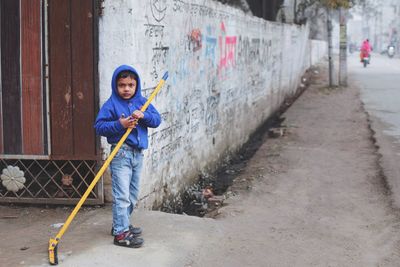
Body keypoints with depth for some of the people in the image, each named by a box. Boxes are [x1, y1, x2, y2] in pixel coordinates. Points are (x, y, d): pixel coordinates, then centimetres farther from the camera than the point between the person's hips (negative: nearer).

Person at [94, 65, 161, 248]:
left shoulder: (142, 102, 9)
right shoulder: (111, 105, -7)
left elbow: (157, 120, 3)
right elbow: (99, 126, -11)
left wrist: (143, 116, -16)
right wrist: (119, 124, -22)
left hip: (138, 153, 7)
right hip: (121, 153, -7)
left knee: (133, 195, 16)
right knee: (122, 195, -8)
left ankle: (122, 224, 31)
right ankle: (121, 233, -5)